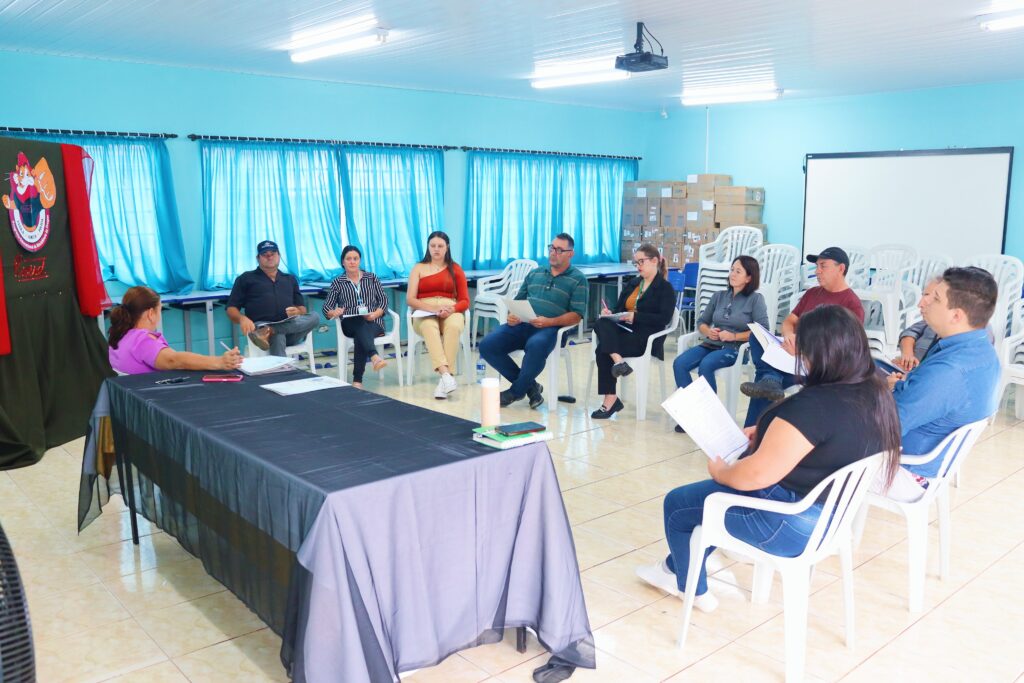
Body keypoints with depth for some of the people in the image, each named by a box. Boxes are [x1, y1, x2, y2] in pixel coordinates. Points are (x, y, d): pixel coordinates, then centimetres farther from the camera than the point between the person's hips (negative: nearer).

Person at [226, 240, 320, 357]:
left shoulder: (290, 279, 29)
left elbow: (303, 309, 23)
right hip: (261, 326, -3)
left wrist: (297, 312, -4)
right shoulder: (246, 278, 19)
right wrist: (242, 318, -14)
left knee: (314, 317, -30)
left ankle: (268, 331, -43)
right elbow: (231, 309, 11)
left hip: (290, 331, 3)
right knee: (278, 337, -40)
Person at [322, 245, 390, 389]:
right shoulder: (337, 282, 15)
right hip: (350, 324, -1)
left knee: (361, 336, -35)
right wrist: (334, 313, -16)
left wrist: (375, 314, -11)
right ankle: (374, 356, -63)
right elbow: (326, 308, 8)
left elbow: (384, 300, 10)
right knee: (361, 325, -38)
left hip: (373, 323, 1)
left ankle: (357, 380, -43)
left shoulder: (371, 278, 17)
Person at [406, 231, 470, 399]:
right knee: (429, 326, -39)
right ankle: (446, 375, -53)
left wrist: (452, 309, -15)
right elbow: (410, 300, 2)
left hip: (451, 313, 1)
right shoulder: (419, 268, 14)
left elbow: (465, 301, 9)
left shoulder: (455, 269, 16)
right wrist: (433, 308, -15)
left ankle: (443, 379, -44)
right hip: (424, 313, 0)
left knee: (454, 326, -38)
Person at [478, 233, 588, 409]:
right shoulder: (534, 273, 23)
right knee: (487, 345, -18)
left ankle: (516, 391, -14)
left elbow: (577, 315, -3)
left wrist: (549, 322, -18)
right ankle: (528, 385, -5)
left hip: (550, 328, -5)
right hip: (521, 324, 5)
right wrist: (512, 315, -1)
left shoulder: (578, 280, 7)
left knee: (536, 346, -40)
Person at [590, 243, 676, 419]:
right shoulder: (632, 284, 22)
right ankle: (618, 361, -39)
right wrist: (610, 313, -5)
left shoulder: (666, 288, 2)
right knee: (601, 323, -28)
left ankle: (610, 400, -28)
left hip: (646, 338, -6)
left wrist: (635, 316, -19)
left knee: (602, 350, -28)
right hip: (625, 330, 6)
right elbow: (619, 309, 19)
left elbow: (664, 318, -11)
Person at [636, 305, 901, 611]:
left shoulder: (815, 404, -32)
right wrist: (769, 433, 7)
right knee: (710, 494, 28)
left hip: (790, 526, -9)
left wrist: (720, 471, -9)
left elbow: (757, 474, -29)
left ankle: (693, 589, 35)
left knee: (677, 504, 13)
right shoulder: (875, 394, -4)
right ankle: (677, 568, 39)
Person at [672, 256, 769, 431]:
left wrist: (734, 336, -15)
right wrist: (708, 332, -1)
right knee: (679, 363, -22)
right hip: (710, 344, 5)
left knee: (706, 365, -34)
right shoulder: (718, 296, 17)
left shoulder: (756, 299, 2)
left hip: (736, 348, -5)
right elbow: (701, 322, 22)